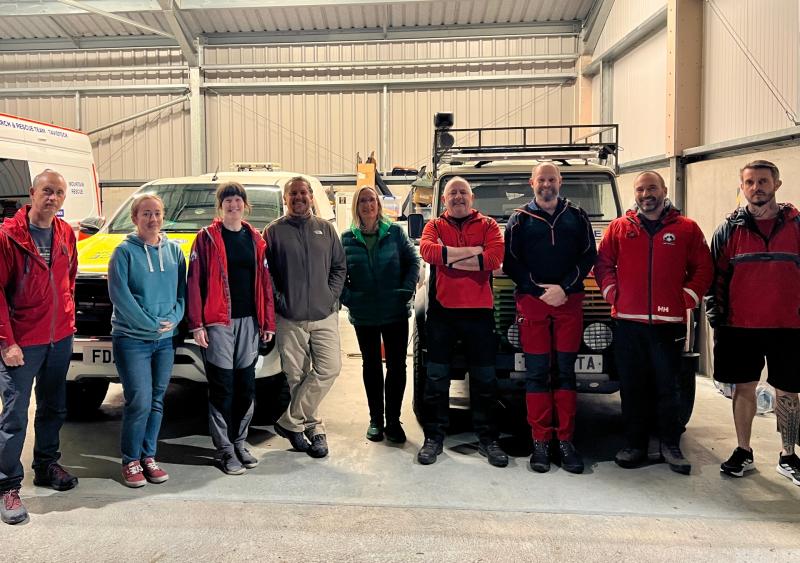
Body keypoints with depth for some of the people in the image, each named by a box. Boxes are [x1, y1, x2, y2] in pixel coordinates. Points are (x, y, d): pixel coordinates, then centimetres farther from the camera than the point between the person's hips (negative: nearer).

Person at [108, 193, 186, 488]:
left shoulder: (173, 250, 8)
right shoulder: (124, 251, -5)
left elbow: (182, 289, 8)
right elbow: (120, 294, -12)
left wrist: (173, 317, -9)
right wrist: (151, 324, -14)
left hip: (166, 340, 5)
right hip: (131, 339, -4)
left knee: (157, 401, 10)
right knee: (140, 402, -7)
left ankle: (148, 456, 22)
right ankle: (131, 461, 9)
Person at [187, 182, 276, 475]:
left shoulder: (255, 239, 11)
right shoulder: (207, 238, -1)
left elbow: (264, 282, 11)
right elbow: (195, 282, -5)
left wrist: (268, 321, 8)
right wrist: (197, 324, -11)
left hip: (249, 321, 4)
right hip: (218, 322, -4)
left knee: (246, 386, 10)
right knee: (222, 387, 0)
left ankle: (239, 442, 24)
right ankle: (224, 448, 12)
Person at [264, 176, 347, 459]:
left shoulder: (326, 229, 11)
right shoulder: (274, 231, 3)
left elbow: (340, 266, 13)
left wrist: (331, 295, 1)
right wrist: (279, 301, -7)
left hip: (325, 316, 2)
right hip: (289, 319, -2)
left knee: (329, 368, -9)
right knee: (297, 376, 3)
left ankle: (290, 422, 2)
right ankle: (314, 428, 18)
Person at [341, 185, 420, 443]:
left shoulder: (395, 232, 2)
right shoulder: (347, 238, 5)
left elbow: (413, 261, 3)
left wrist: (407, 290, -8)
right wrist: (347, 297, -5)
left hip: (396, 312, -1)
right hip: (364, 315, 1)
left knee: (397, 366, 3)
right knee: (371, 366, 11)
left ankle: (393, 421, 15)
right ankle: (375, 420, 23)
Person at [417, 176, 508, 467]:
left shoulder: (488, 225, 6)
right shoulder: (434, 226, 8)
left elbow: (495, 258, -13)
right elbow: (427, 251, -14)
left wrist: (448, 257, -12)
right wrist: (472, 251, -14)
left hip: (479, 311, 0)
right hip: (442, 310, 1)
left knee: (484, 378, 8)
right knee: (436, 377, 7)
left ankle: (487, 438, 21)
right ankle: (434, 437, 20)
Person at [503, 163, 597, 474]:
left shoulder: (577, 216, 12)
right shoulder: (519, 219, 9)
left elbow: (588, 256, 5)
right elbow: (510, 263, 2)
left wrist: (564, 288, -9)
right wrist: (540, 290, -8)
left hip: (569, 301, 1)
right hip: (531, 301, -1)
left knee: (566, 371, 3)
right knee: (537, 373, 0)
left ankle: (565, 440, 10)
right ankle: (540, 441, 6)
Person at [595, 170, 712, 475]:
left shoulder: (686, 229, 6)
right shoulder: (619, 228, 9)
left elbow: (703, 268, 7)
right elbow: (603, 263, 11)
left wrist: (687, 298, -2)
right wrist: (612, 294, 0)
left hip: (669, 323, -1)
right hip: (628, 322, 1)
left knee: (668, 387, 6)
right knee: (632, 387, 8)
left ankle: (671, 445, 20)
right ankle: (635, 444, 20)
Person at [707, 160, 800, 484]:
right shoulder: (729, 230, 3)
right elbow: (715, 276, 4)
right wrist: (716, 318, -2)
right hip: (740, 328, 0)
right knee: (743, 388, 9)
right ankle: (743, 453, 22)